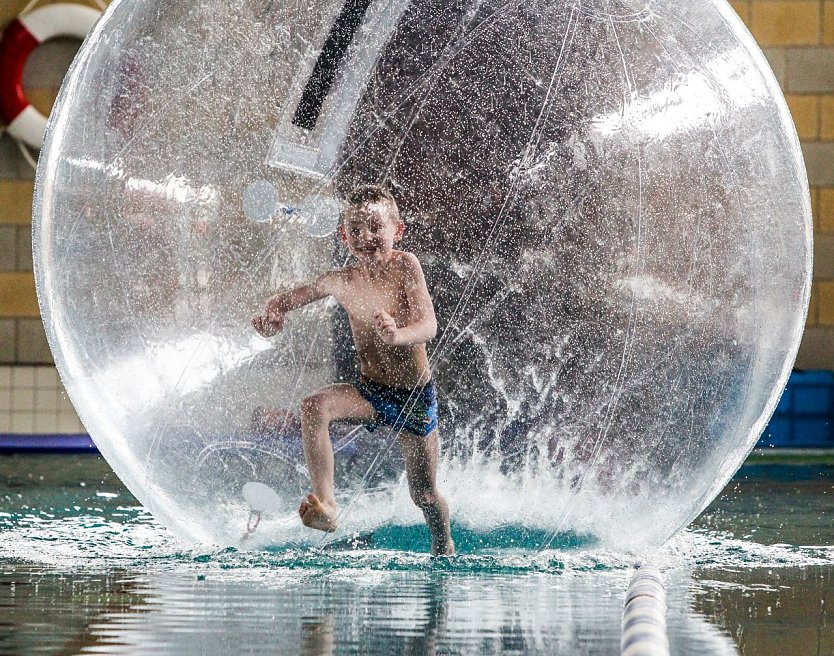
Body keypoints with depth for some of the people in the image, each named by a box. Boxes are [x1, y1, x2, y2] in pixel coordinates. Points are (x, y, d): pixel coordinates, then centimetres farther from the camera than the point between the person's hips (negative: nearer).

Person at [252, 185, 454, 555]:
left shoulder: (404, 265, -15)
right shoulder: (341, 280, -6)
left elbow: (429, 326, -22)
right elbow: (290, 298, 7)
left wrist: (397, 335, -45)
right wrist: (273, 316, -18)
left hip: (416, 396, -2)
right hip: (371, 391, 2)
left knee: (424, 495, 5)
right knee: (314, 407, -29)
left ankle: (444, 549, 36)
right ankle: (326, 504, -31)